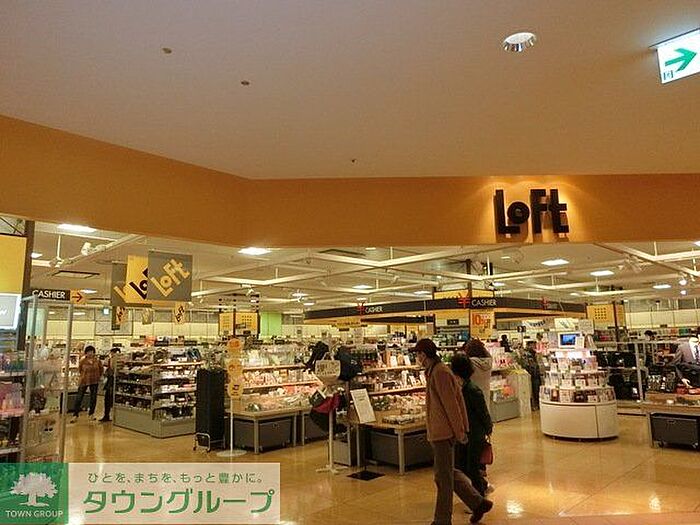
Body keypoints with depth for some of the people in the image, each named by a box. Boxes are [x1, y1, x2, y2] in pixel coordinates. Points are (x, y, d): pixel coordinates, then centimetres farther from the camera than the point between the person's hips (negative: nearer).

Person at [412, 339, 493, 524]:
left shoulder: (439, 372, -19)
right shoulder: (435, 371, 13)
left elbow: (451, 403, -20)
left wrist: (459, 431, -17)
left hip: (443, 432, -10)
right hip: (439, 431, 10)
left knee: (443, 476, 2)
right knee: (449, 473, 18)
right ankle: (478, 502, 27)